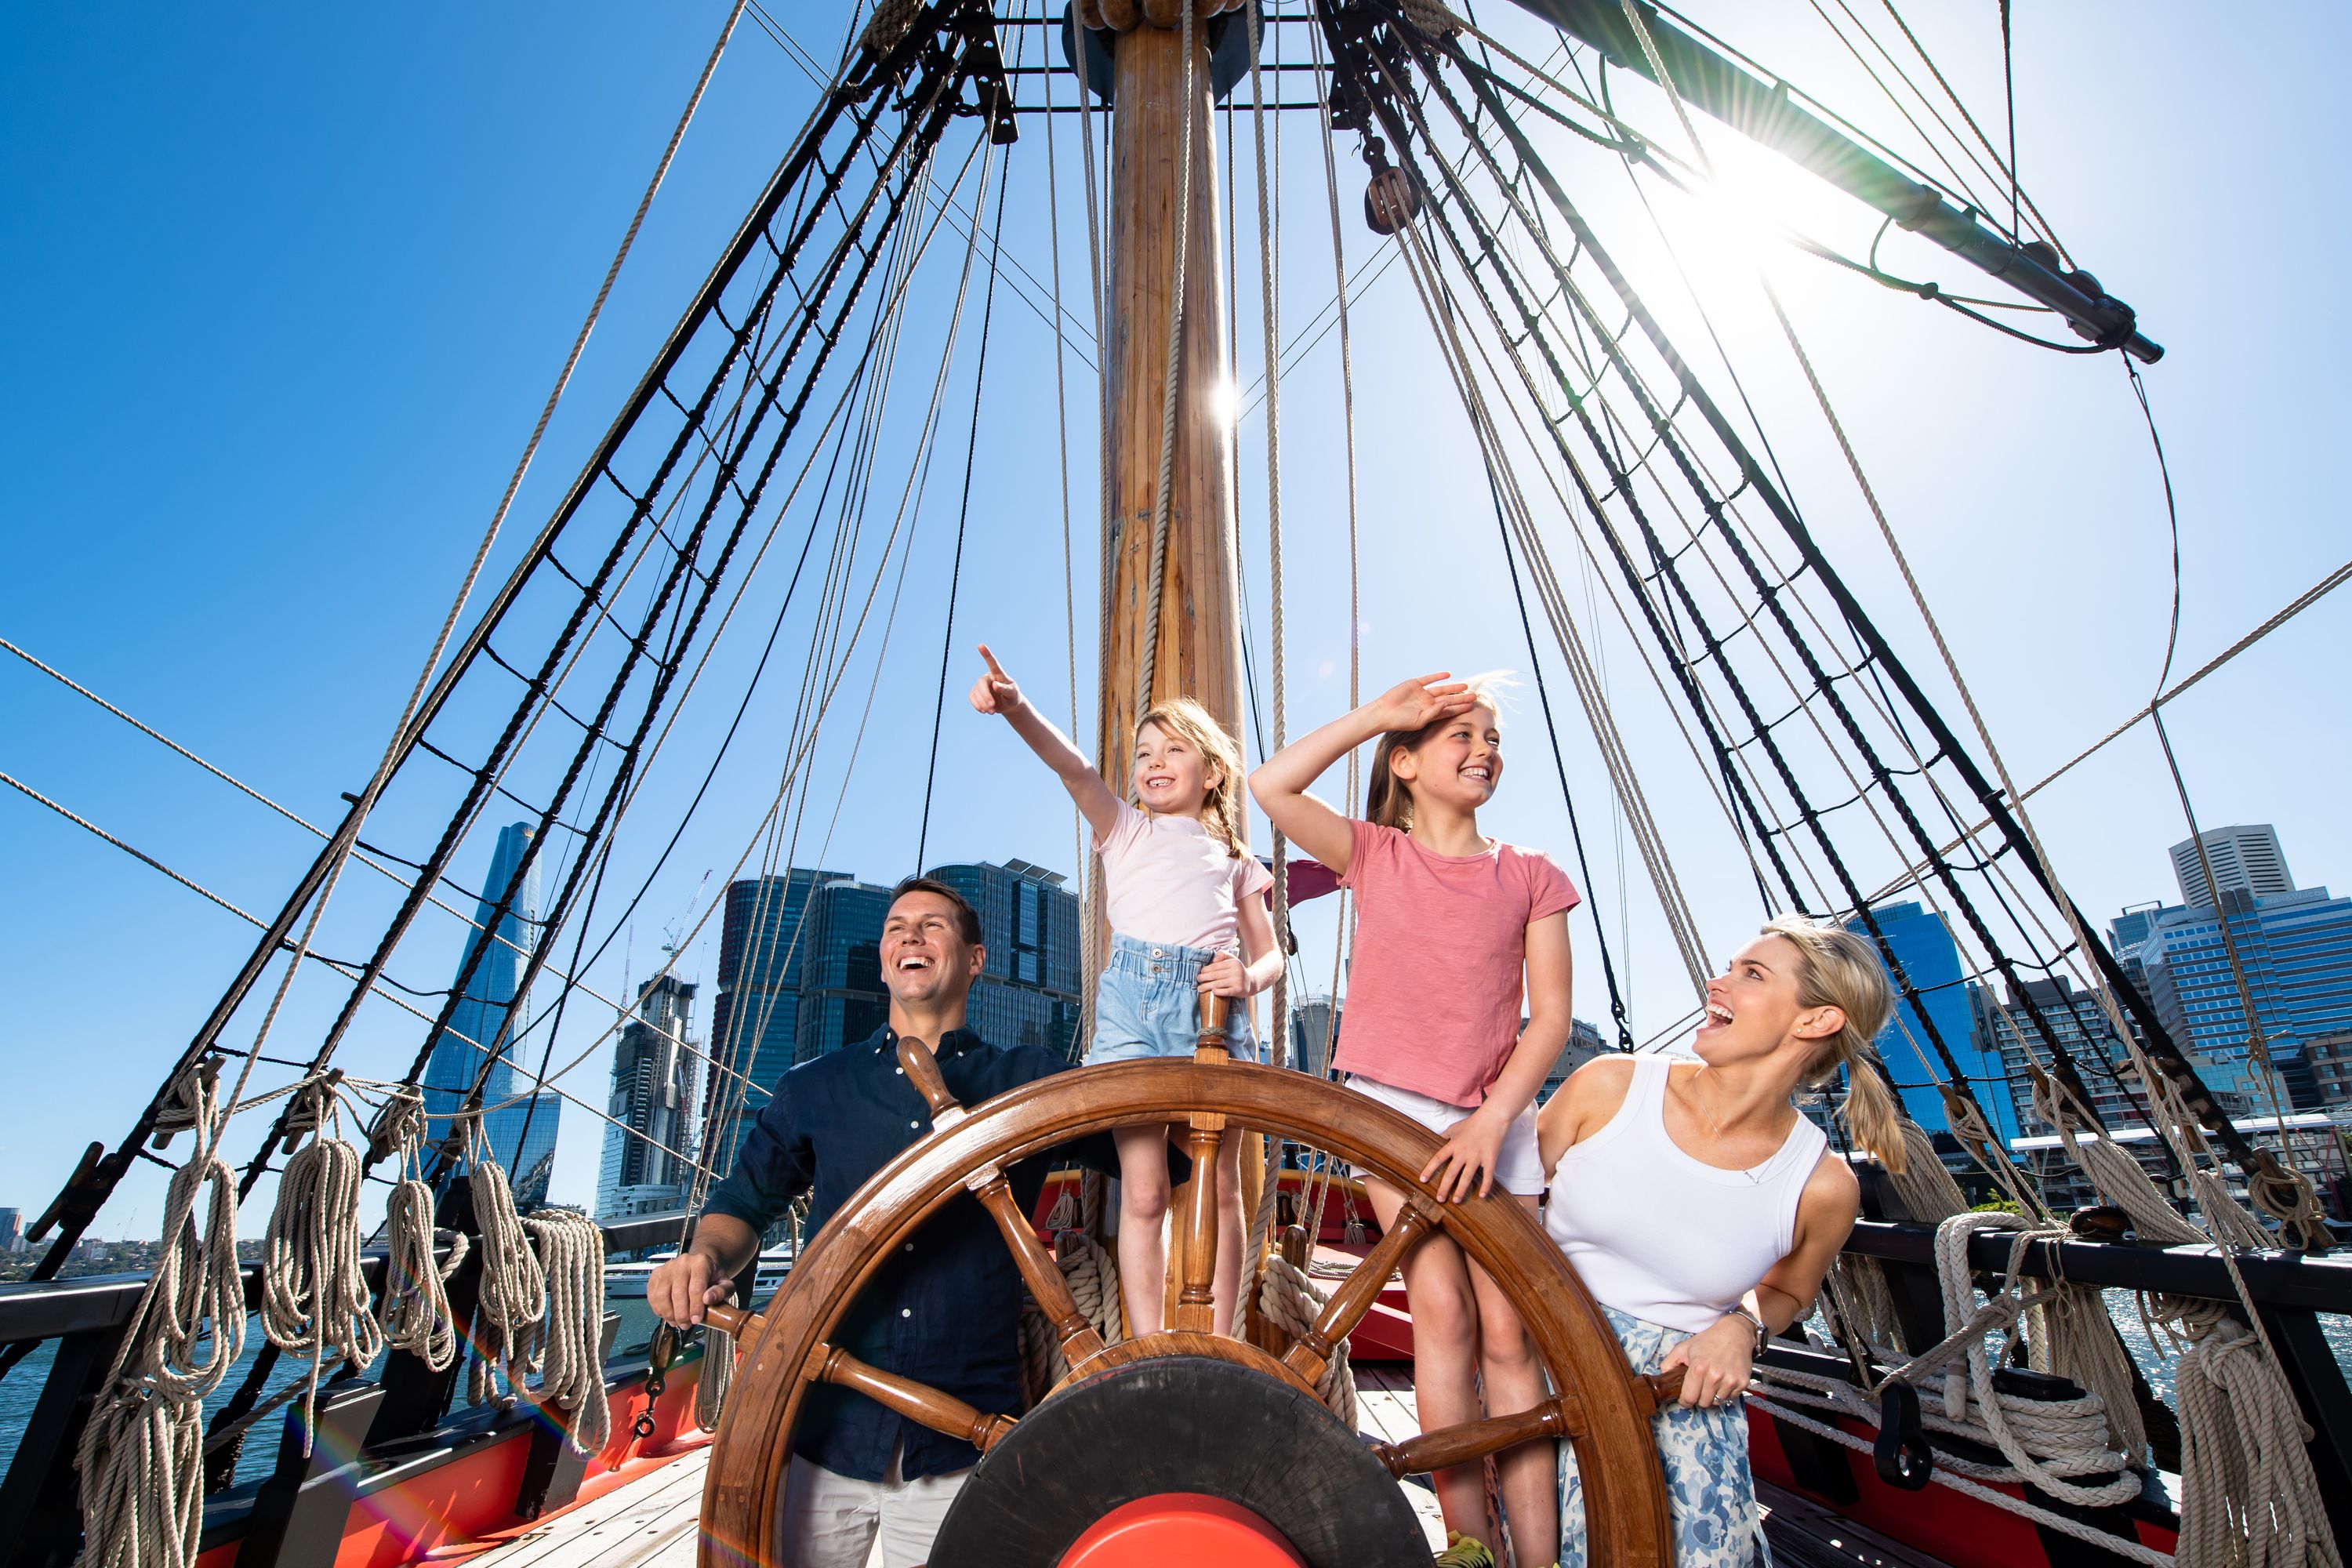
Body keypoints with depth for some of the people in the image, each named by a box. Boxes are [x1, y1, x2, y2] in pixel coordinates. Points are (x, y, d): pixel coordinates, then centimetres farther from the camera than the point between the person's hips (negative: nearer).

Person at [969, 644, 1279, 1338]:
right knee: (1143, 1193, -3)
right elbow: (1072, 766, -3)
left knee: (1220, 1190, 4)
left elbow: (1270, 953, 18)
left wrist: (1249, 978, -7)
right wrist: (1015, 706, -20)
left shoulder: (1235, 860, 21)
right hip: (1133, 1000, -1)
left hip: (1213, 1006, 2)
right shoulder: (1126, 829, 17)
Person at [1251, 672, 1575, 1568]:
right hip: (1391, 1101, -1)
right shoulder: (1376, 853, 3)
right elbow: (1271, 787, -10)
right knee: (1442, 1311, -7)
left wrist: (1493, 1119, -13)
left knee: (1507, 1332, 0)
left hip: (1494, 1116, 2)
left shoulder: (1531, 877, 5)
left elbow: (1551, 1017, 0)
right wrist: (1378, 714, -7)